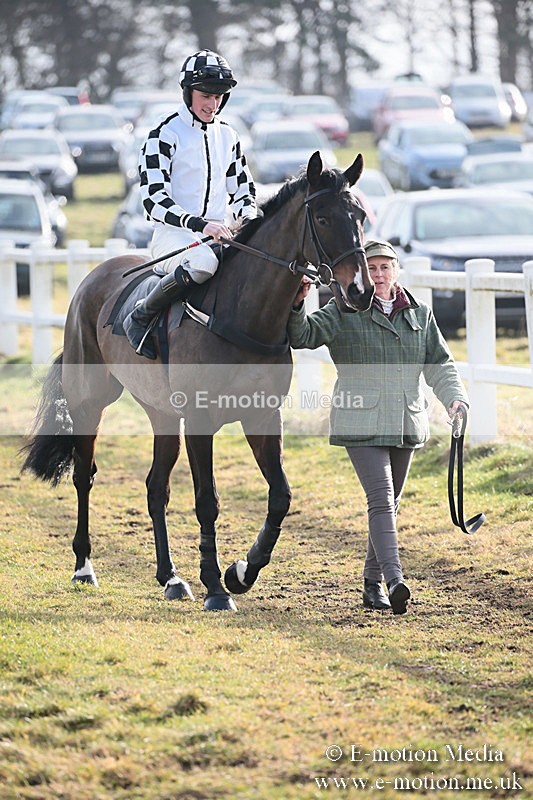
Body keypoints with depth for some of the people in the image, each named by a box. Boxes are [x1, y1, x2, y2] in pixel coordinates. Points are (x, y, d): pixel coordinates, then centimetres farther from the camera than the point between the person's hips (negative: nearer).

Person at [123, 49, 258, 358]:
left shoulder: (228, 136, 16)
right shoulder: (164, 135, -4)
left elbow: (243, 189, 23)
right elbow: (155, 200, -13)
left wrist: (247, 217, -2)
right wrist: (200, 224, -27)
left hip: (219, 235, 6)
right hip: (174, 233, -6)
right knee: (204, 262, -39)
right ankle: (140, 318, -22)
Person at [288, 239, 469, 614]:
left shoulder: (420, 314, 11)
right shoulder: (344, 311, -1)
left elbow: (439, 364, 12)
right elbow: (305, 335, -11)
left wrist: (455, 398, -4)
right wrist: (297, 305, -30)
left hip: (406, 424, 5)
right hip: (361, 424, -5)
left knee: (391, 503, 12)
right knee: (381, 500, -16)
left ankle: (373, 582, 23)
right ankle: (395, 580, -26)